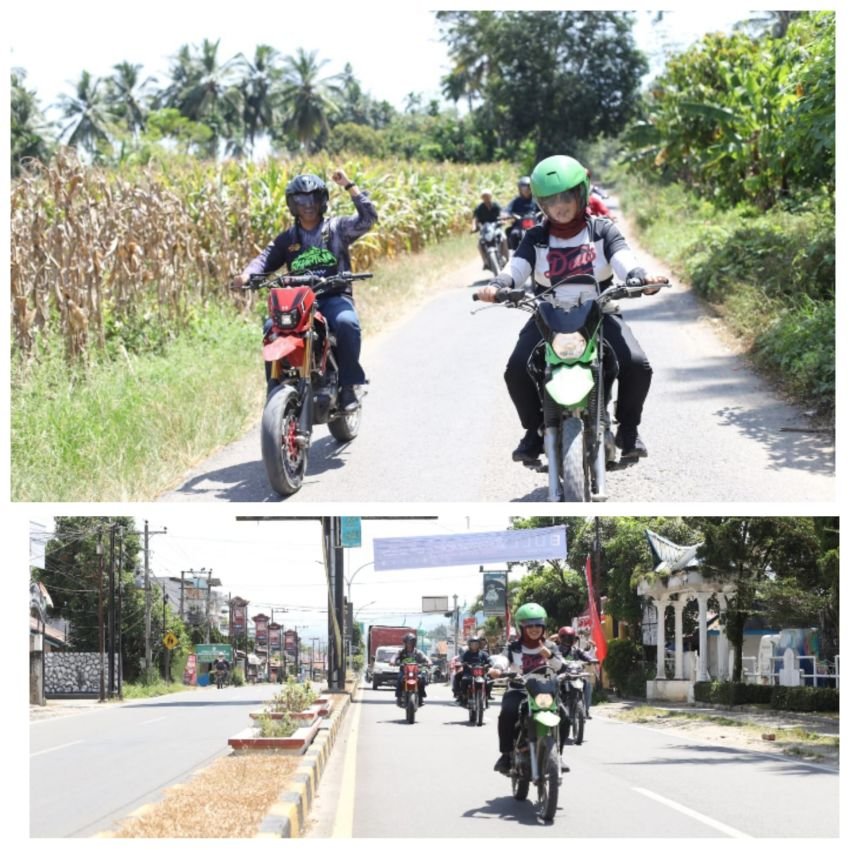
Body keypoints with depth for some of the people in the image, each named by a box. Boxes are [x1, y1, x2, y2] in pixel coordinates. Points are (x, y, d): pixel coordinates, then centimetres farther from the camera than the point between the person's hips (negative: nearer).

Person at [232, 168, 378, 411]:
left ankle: (348, 386, -25)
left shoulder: (337, 227, 9)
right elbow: (266, 258, 4)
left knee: (346, 323, -35)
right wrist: (248, 274, -18)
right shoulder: (287, 239, 16)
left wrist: (349, 186, -11)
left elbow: (368, 218, -6)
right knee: (272, 327, -25)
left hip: (335, 297, -3)